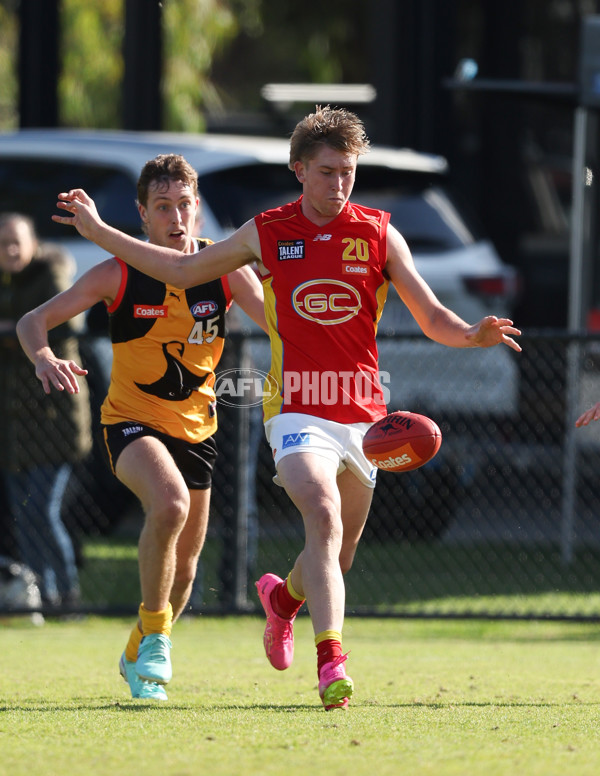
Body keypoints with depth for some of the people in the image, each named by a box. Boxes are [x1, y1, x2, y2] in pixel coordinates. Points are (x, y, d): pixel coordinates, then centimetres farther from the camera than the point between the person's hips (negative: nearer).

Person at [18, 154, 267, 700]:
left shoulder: (226, 270, -9)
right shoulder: (120, 273, -15)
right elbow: (34, 320, -17)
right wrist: (44, 357, -39)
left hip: (196, 428, 4)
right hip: (132, 422, -4)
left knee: (182, 571, 12)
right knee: (170, 502, -35)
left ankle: (139, 658, 40)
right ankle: (154, 629, -17)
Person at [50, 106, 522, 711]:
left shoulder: (379, 235, 3)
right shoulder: (266, 233, 3)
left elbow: (432, 318, 2)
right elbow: (181, 270, 17)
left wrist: (473, 335, -20)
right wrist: (98, 231, 14)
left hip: (363, 413, 2)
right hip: (298, 410, -2)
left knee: (336, 557, 13)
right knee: (324, 518, -28)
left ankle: (283, 597, 48)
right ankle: (331, 662, -36)